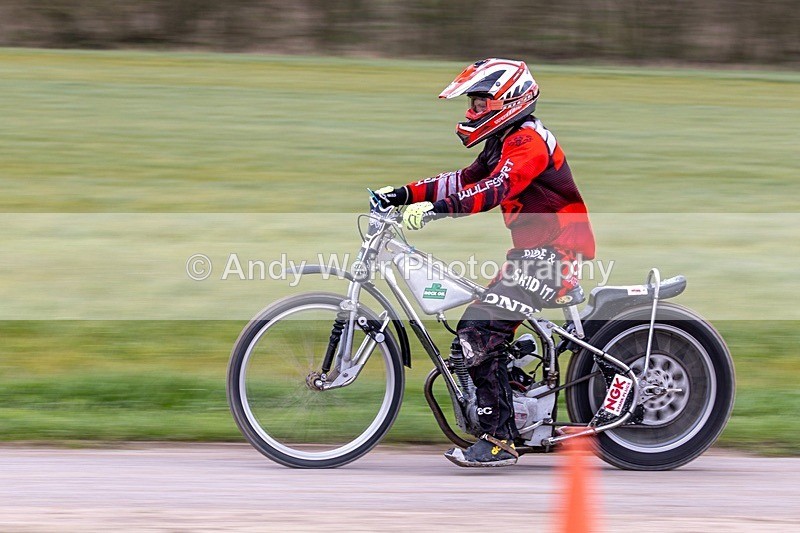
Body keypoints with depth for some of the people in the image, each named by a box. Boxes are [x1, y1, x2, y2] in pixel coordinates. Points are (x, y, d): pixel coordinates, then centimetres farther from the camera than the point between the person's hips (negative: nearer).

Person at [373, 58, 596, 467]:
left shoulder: (526, 140, -14)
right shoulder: (506, 142, 19)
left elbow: (497, 188, -30)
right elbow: (465, 181, 19)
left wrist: (436, 208, -39)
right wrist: (405, 195, 8)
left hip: (552, 251, -11)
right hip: (537, 250, 11)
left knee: (479, 329, -19)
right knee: (480, 328, 10)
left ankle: (499, 441, -17)